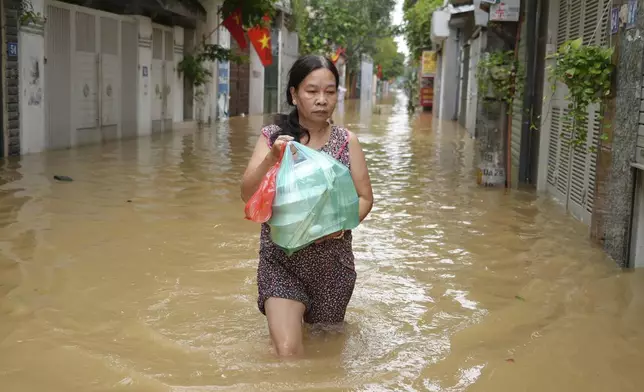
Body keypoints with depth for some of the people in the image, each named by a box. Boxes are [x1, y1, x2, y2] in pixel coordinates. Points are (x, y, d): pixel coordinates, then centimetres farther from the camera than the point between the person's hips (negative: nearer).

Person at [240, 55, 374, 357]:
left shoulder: (347, 142, -2)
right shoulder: (272, 137, -3)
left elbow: (365, 198, 1)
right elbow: (247, 194, -9)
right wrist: (271, 158, -26)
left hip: (332, 261, 2)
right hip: (281, 258, -1)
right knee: (287, 350, -14)